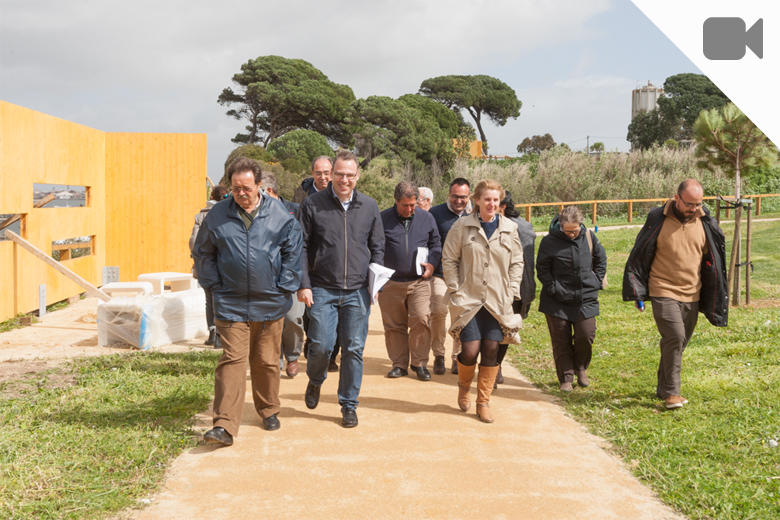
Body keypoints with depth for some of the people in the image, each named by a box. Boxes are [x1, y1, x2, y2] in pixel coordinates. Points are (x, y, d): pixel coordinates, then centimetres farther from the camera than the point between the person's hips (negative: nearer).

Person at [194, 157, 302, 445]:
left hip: (270, 303, 1)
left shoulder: (280, 215, -1)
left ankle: (269, 410, 32)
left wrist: (284, 287, 0)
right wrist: (215, 285, 2)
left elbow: (293, 252, 6)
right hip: (231, 304, -1)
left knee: (267, 361, 12)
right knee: (231, 360, -8)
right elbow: (203, 253, 10)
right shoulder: (217, 216, 0)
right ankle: (225, 426, -9)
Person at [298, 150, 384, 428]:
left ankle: (349, 405, 17)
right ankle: (315, 381, 29)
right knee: (321, 345, -5)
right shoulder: (313, 204, 0)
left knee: (354, 349, 3)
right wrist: (303, 285, -5)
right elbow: (301, 247, 1)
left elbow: (377, 248, 15)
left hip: (357, 291, 2)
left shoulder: (369, 206, 8)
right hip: (322, 290, -2)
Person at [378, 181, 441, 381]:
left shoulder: (426, 218, 8)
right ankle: (399, 363, 18)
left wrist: (431, 263, 1)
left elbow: (436, 244, 18)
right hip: (390, 282, 0)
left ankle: (420, 363, 3)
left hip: (419, 282, 0)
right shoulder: (383, 219, 3)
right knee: (394, 326, 5)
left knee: (421, 320, -11)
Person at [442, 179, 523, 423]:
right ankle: (463, 386, 24)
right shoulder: (462, 226, 0)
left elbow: (517, 262, 14)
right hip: (468, 300, -2)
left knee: (491, 351, -1)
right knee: (470, 351, -8)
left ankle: (483, 401, 14)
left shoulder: (509, 228, 7)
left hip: (497, 302, 2)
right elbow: (449, 260, 2)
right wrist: (455, 291, -4)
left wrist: (511, 291, 4)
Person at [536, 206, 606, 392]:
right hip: (558, 300, -2)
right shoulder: (550, 241, -8)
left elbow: (601, 259, 15)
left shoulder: (589, 237, 1)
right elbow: (542, 269, -2)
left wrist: (596, 282, 6)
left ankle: (581, 368, 26)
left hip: (586, 299, 2)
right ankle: (566, 378, 17)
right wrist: (553, 288, -10)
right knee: (561, 341, 3)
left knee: (586, 335, -1)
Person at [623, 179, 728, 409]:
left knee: (678, 343, 11)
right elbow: (638, 256, 1)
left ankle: (663, 388, 25)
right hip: (664, 293, -4)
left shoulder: (706, 224, 4)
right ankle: (671, 392, -8)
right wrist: (637, 292, 0)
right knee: (674, 338, -17)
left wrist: (712, 302, 16)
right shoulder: (657, 220, -6)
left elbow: (712, 263, 15)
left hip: (692, 296, 4)